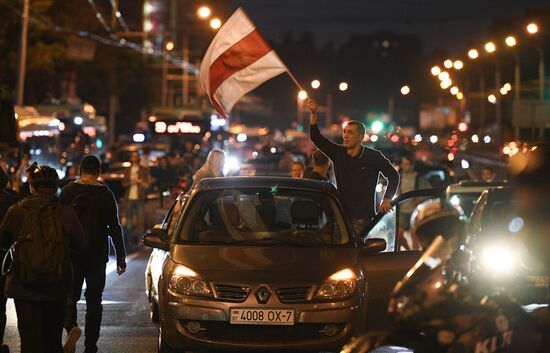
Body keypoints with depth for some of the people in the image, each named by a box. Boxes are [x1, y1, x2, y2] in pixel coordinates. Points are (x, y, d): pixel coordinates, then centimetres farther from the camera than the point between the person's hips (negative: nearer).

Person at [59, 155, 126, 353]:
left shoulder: (68, 192, -2)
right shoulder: (105, 194, -3)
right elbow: (114, 228, -2)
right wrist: (121, 257, 3)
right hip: (97, 254, 0)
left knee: (70, 296, 10)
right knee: (94, 300, 9)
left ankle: (71, 326, -20)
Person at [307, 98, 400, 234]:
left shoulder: (373, 156, -3)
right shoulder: (338, 153, 7)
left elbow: (393, 176, 6)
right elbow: (316, 137, 1)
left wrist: (386, 200, -2)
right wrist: (313, 113, -10)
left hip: (363, 218, -4)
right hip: (341, 215, 4)